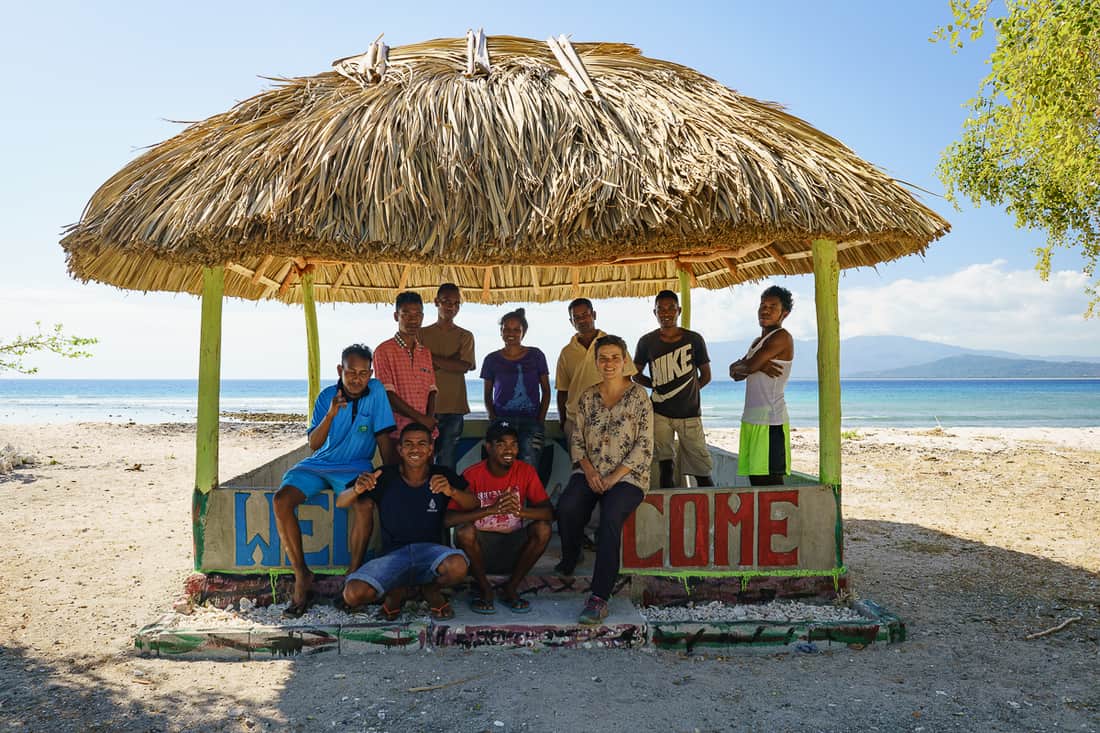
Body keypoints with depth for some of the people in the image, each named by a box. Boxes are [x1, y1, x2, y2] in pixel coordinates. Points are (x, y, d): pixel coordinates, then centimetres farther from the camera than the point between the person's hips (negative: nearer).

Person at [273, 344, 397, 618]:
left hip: (355, 467, -2)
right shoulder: (326, 396, -1)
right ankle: (302, 575, -12)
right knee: (281, 500, -23)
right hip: (320, 463, 3)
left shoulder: (375, 391, -5)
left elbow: (384, 438, -2)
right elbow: (314, 444, -9)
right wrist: (330, 415, -25)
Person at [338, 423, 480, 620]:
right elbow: (340, 502, -2)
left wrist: (452, 491, -25)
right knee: (353, 595, -26)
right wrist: (356, 490, -26)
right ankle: (397, 591, 9)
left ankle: (432, 588, 4)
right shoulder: (385, 477, -3)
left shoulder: (442, 476, 0)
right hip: (393, 554, 0)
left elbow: (474, 505, -5)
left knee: (457, 566, -35)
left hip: (430, 550, 0)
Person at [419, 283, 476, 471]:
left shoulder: (465, 336, 10)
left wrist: (433, 358, -6)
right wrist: (449, 362, -7)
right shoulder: (422, 334, 9)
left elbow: (464, 366, -4)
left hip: (454, 408, 0)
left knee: (447, 461, 2)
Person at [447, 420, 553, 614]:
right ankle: (484, 589, -5)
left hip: (513, 547, 2)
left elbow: (549, 513, -12)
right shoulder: (472, 475, -13)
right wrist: (492, 509, -35)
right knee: (465, 531, -32)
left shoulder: (526, 471, -6)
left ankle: (511, 588, -4)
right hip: (481, 547, -2)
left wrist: (518, 510, -33)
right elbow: (448, 519, -23)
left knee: (543, 529, -24)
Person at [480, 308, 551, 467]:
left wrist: (541, 419, 1)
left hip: (530, 421, 0)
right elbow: (488, 395, 15)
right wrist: (493, 417, -2)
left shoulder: (536, 356, 8)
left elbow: (546, 391, 11)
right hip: (502, 421, 0)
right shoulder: (492, 360, 10)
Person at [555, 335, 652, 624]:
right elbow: (577, 440, 11)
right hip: (590, 473, 3)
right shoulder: (588, 397, 11)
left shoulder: (638, 396, -1)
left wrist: (614, 477, -14)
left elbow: (644, 448, -6)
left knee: (610, 517, -32)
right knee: (567, 507, -27)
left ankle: (600, 598, -30)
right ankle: (568, 565, 0)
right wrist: (589, 470, -8)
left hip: (627, 476, -3)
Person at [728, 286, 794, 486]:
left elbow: (749, 366, -16)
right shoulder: (759, 341, 21)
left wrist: (740, 366, 7)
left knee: (771, 480, -9)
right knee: (756, 478, 10)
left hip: (770, 420, -9)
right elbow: (735, 373, 12)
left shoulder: (781, 337, -8)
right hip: (752, 418, 9)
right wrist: (760, 366, -7)